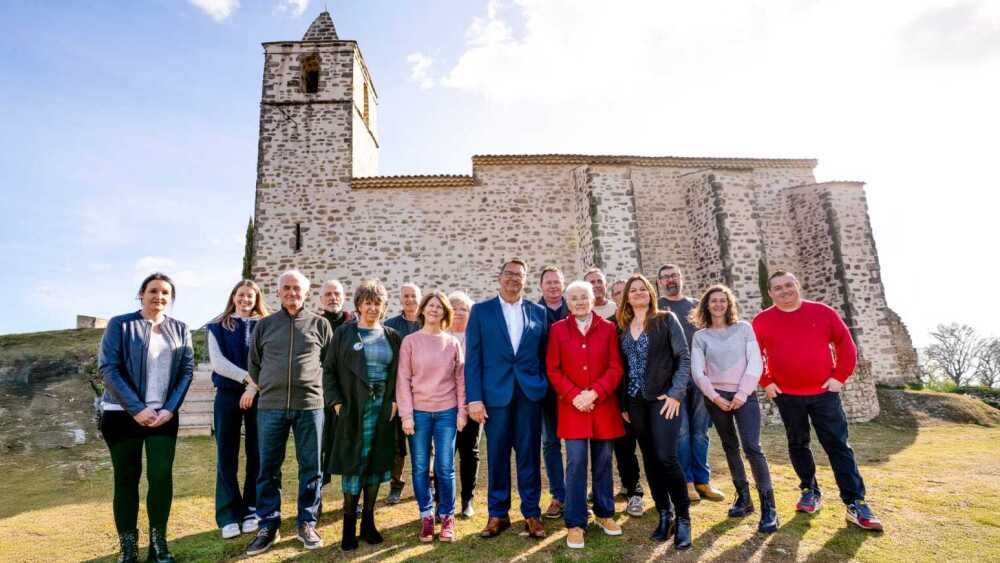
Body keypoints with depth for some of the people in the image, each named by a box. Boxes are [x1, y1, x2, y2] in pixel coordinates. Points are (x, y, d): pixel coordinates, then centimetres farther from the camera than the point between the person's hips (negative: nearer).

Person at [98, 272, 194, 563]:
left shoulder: (180, 329, 7)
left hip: (164, 415, 2)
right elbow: (107, 368, -9)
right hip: (123, 414, -2)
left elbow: (187, 370, 4)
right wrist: (137, 409, -15)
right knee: (126, 477, 5)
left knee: (161, 474, -3)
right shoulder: (119, 325, -2)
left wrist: (169, 408, -8)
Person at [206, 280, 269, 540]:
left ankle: (251, 511, 15)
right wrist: (248, 378, -16)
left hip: (260, 395, 0)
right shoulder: (218, 327, 7)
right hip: (228, 395, 0)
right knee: (226, 455, 3)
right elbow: (217, 361, -5)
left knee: (256, 454, 4)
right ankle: (228, 515, 12)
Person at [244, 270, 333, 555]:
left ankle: (307, 523, 19)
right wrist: (254, 387, 13)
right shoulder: (264, 325, 8)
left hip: (310, 405, -1)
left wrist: (327, 392, 9)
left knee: (311, 467, 5)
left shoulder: (319, 324, 5)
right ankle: (268, 526, 21)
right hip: (270, 406, 1)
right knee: (268, 468, 7)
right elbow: (254, 363, 17)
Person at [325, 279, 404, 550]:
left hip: (383, 409, 3)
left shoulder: (392, 337, 8)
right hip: (353, 409, -2)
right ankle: (349, 524, 13)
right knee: (353, 464, 1)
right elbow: (329, 370, 2)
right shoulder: (343, 333, 2)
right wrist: (336, 401, -7)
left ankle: (368, 521, 20)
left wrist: (395, 401, -2)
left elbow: (399, 373, 10)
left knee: (376, 464, 8)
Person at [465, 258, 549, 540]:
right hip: (496, 392, -1)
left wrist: (545, 388, -1)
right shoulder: (481, 310, 3)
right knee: (497, 456, 8)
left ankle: (531, 513, 20)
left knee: (529, 455, 7)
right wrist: (474, 398, -8)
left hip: (530, 392, 1)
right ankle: (497, 514, 22)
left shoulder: (538, 311, 8)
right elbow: (472, 358, -1)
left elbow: (544, 354, 8)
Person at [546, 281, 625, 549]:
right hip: (572, 407, -1)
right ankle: (575, 523, 9)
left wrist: (594, 393, -14)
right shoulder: (557, 330, 3)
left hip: (604, 405, 1)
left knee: (603, 462, 11)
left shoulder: (608, 328, 4)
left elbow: (615, 368, -1)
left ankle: (605, 513, 29)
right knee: (576, 463, -2)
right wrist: (574, 395, -13)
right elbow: (553, 370, -1)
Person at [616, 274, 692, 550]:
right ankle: (664, 515, 22)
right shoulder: (622, 327, 9)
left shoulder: (666, 319, -1)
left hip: (663, 397, -4)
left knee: (666, 457, -11)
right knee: (650, 460, 9)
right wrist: (623, 403, 5)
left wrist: (676, 393, -14)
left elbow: (683, 358, -5)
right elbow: (622, 367, 9)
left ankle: (683, 519, 5)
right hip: (635, 401, 4)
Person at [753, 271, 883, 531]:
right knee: (798, 445, 10)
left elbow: (846, 343, 4)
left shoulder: (822, 312, -1)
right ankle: (810, 492, 26)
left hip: (824, 392, 0)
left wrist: (840, 376, -3)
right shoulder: (762, 321, -2)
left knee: (838, 446, 0)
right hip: (786, 395, 1)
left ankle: (856, 503, 5)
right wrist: (765, 382, -1)